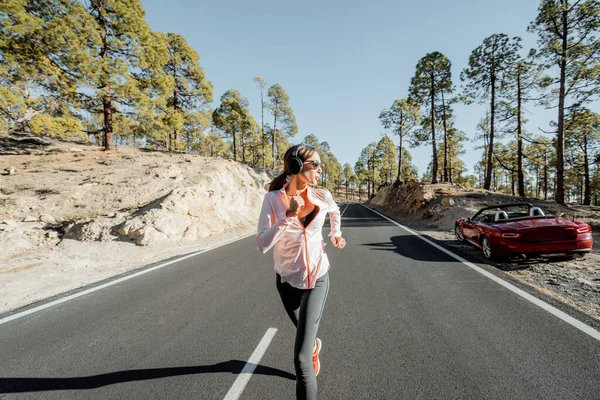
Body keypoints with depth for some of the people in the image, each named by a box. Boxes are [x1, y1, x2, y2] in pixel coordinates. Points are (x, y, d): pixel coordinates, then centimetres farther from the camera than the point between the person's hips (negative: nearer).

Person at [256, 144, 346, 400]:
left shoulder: (322, 196, -9)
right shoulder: (273, 198, -15)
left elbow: (335, 212, 16)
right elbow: (262, 245, -23)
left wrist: (336, 234, 13)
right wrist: (288, 217, -30)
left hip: (317, 278, -1)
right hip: (287, 279, 1)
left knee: (300, 357, -10)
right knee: (305, 334, 28)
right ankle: (314, 346, 65)